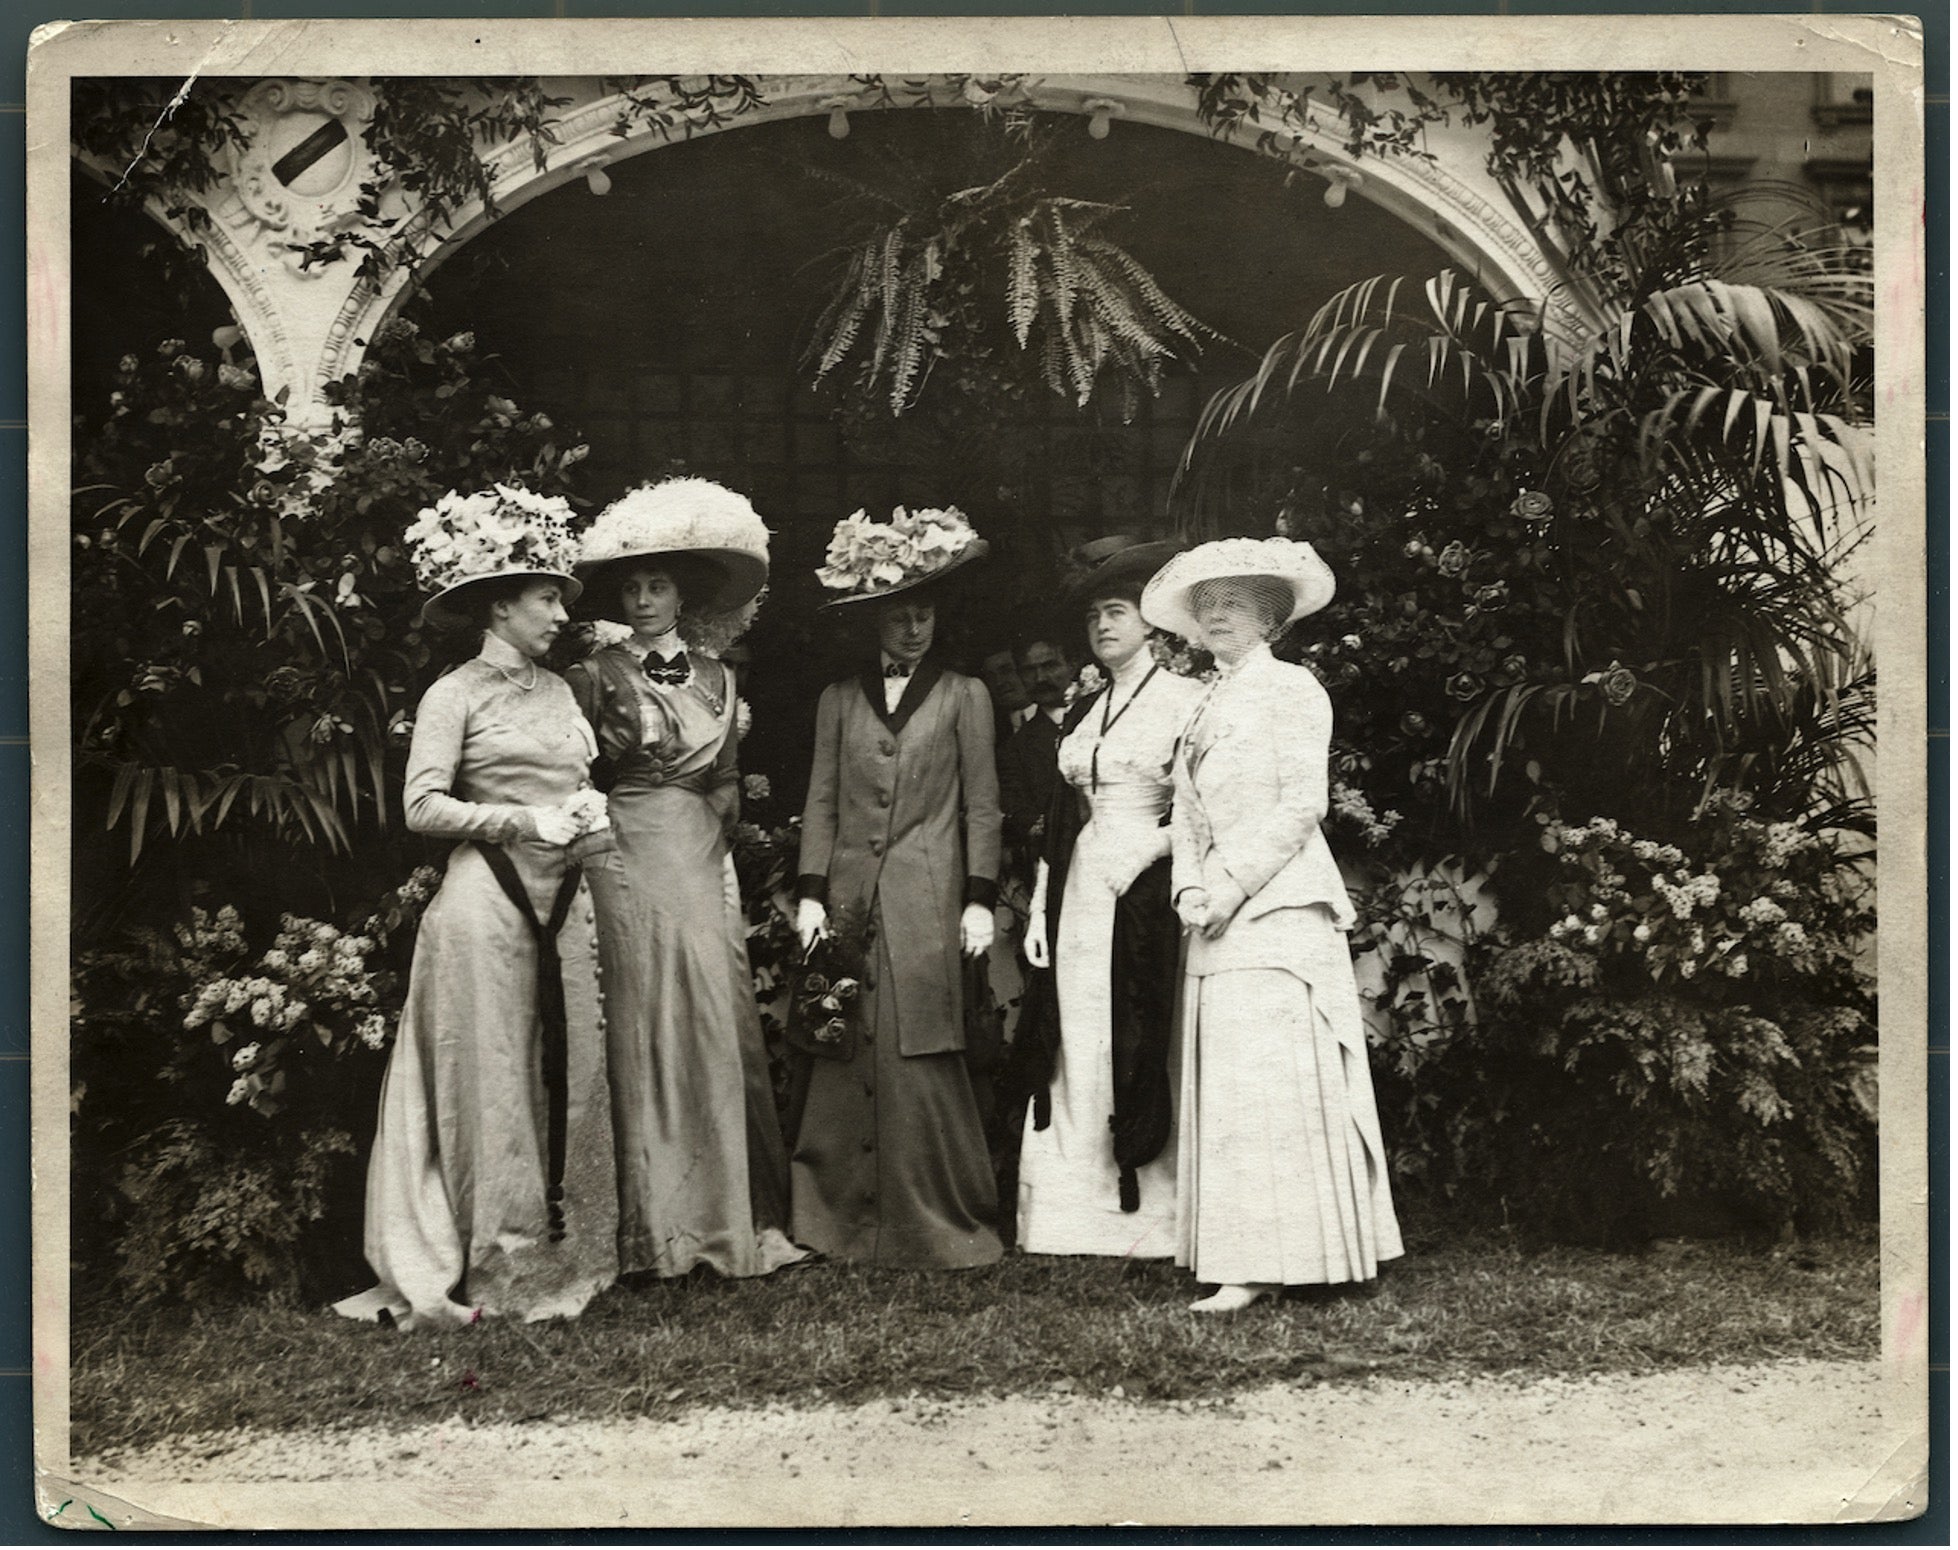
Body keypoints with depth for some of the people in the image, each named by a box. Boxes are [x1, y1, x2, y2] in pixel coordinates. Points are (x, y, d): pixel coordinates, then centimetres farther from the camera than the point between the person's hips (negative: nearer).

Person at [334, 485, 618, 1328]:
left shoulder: (557, 689, 15)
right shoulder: (454, 696, -3)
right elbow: (423, 808, -10)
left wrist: (586, 815, 1)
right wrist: (524, 822, -14)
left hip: (564, 900, 6)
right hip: (487, 898, -6)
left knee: (574, 1071, 5)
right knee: (494, 1079, -2)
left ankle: (568, 1250, 14)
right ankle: (499, 1267, 6)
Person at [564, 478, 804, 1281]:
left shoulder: (716, 678, 14)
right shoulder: (595, 676, 2)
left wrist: (711, 827, 8)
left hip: (702, 863, 4)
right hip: (628, 865, -4)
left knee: (718, 1031, 2)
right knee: (643, 1032, -4)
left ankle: (734, 1216, 9)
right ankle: (655, 1230, 0)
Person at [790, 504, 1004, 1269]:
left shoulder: (963, 695, 8)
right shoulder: (838, 700, 14)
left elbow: (982, 806, 5)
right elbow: (821, 803, 10)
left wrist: (980, 901, -3)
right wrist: (811, 895, 0)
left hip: (928, 904, -2)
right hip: (850, 900, 2)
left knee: (920, 1061, -5)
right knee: (845, 1063, 1)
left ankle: (935, 1225, 5)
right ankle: (845, 1218, 10)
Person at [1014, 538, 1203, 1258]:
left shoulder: (1186, 699, -1)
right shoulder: (1082, 712, 18)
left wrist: (1153, 844, -15)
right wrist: (1040, 908, 13)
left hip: (1151, 888, -6)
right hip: (1083, 890, 6)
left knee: (1149, 1052, -5)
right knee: (1083, 1054, 4)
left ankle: (1158, 1218, 2)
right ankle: (1089, 1220, 8)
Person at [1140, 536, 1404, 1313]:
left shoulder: (1291, 688, -1)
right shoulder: (1204, 706, 20)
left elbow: (1301, 805, -10)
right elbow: (1184, 811, 16)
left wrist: (1231, 886, -14)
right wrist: (1189, 889, -1)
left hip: (1278, 907, -7)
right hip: (1218, 920, 7)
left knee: (1267, 1076, -10)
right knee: (1223, 1085, 4)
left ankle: (1266, 1262, -9)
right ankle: (1241, 1260, 7)